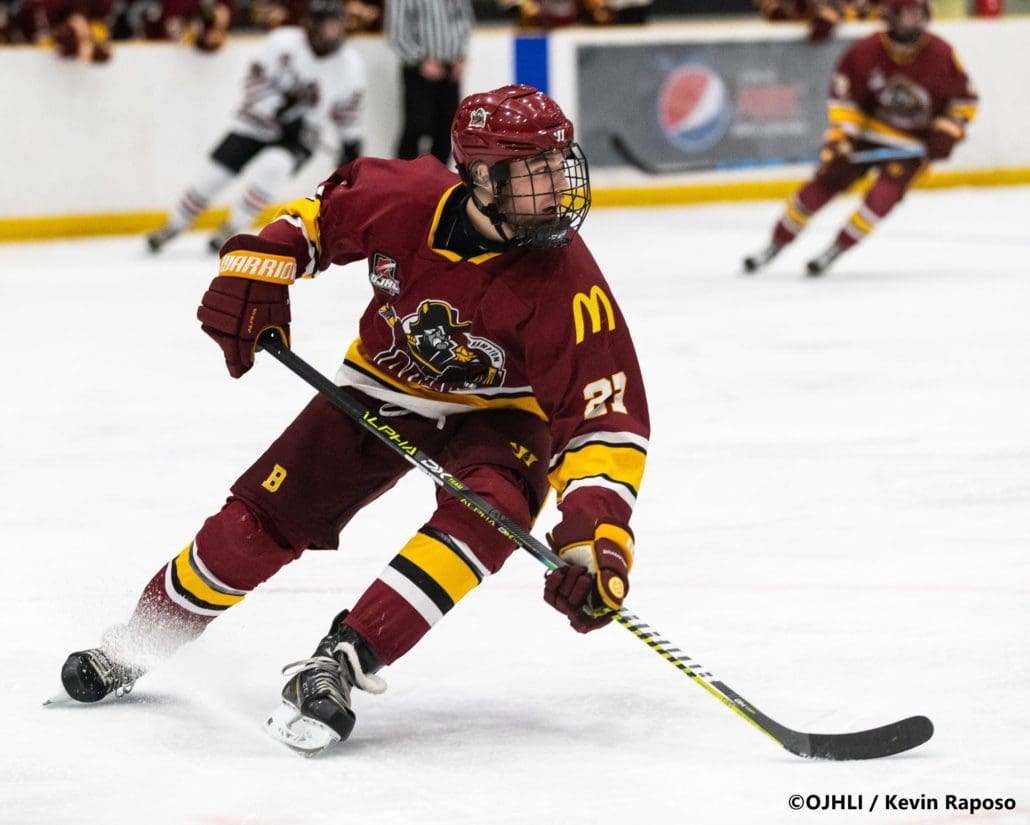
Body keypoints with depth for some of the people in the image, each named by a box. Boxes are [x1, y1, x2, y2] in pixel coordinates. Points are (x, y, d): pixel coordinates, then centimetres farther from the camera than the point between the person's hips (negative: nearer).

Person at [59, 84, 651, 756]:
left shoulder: (566, 284, -31)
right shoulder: (406, 199, -24)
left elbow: (607, 421, -32)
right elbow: (316, 219, -1)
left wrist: (597, 534, -45)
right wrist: (255, 276, -15)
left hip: (500, 409, -2)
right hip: (384, 388, 2)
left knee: (490, 505, -34)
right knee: (262, 519, -1)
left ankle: (340, 663, -31)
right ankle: (136, 645, 23)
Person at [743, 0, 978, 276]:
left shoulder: (941, 56, -17)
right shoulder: (866, 51, -15)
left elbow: (964, 99, -3)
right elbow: (843, 95, -5)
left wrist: (947, 134, -14)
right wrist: (839, 137, -13)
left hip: (914, 144, -1)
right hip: (868, 129, 1)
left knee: (882, 196, -21)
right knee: (824, 182, -5)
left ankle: (837, 250, -3)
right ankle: (776, 244, 9)